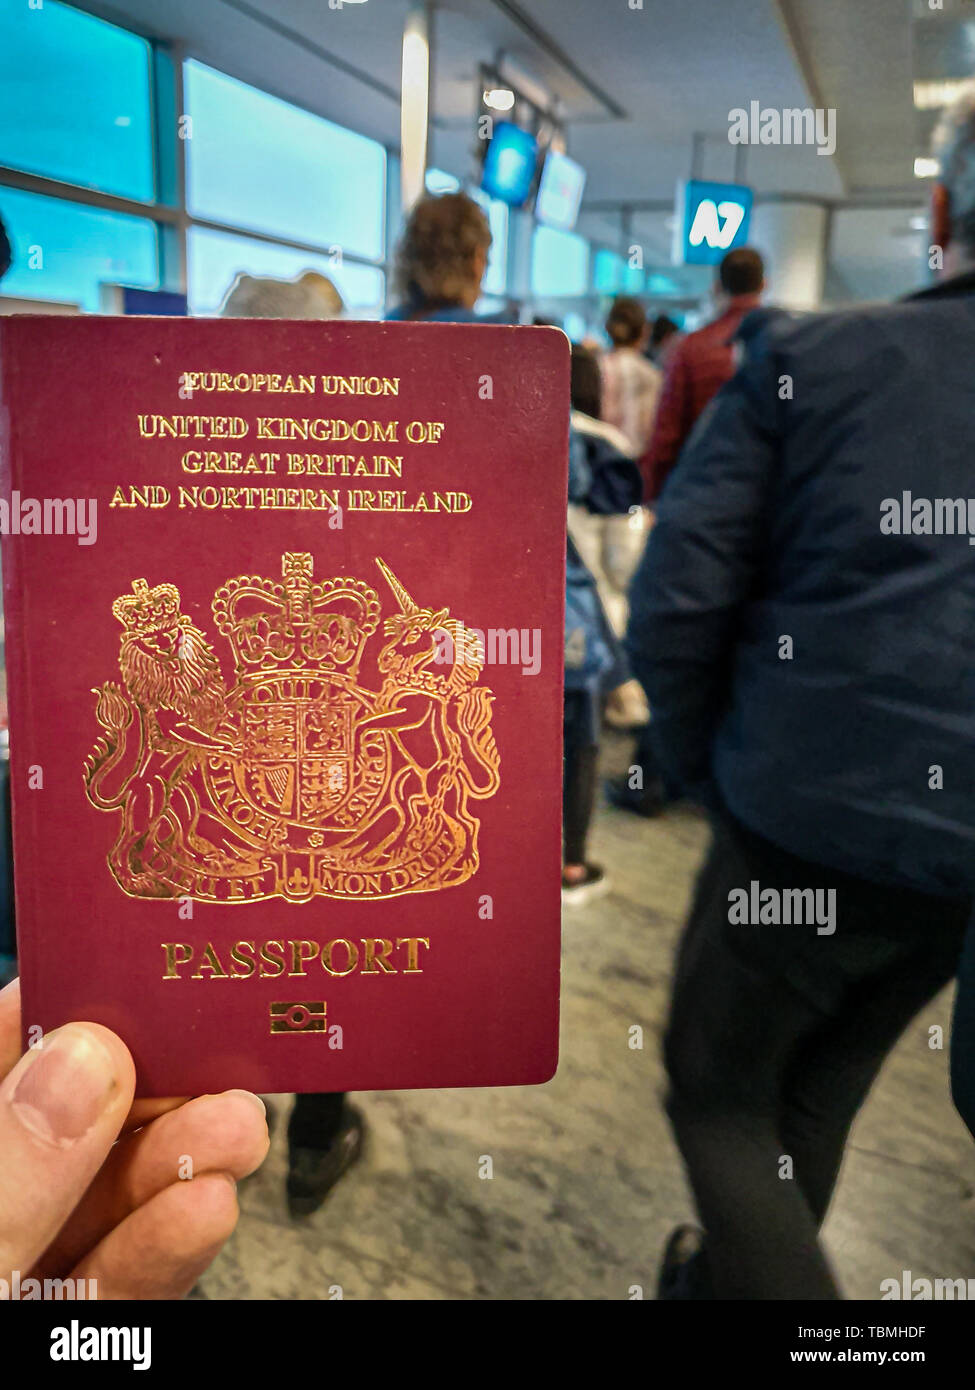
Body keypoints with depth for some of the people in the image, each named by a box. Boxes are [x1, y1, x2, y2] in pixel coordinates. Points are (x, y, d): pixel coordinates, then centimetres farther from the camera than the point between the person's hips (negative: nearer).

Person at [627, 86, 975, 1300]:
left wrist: (710, 767, 4)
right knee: (815, 1099, 25)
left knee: (719, 1093, 18)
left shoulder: (809, 357, -6)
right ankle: (735, 1273, 46)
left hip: (806, 824, -4)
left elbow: (674, 602, -11)